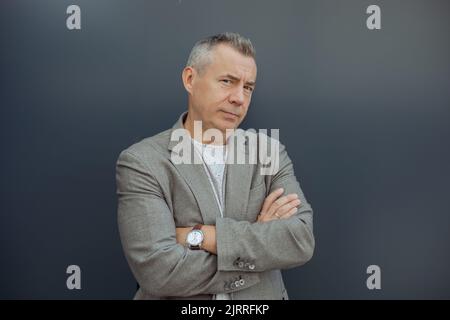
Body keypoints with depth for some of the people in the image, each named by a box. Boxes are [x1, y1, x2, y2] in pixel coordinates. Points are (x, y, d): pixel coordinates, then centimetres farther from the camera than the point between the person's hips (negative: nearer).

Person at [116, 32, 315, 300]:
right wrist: (260, 237, -18)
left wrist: (200, 235, -23)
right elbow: (158, 270, -24)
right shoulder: (141, 163, -14)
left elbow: (302, 239, -17)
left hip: (263, 296, 3)